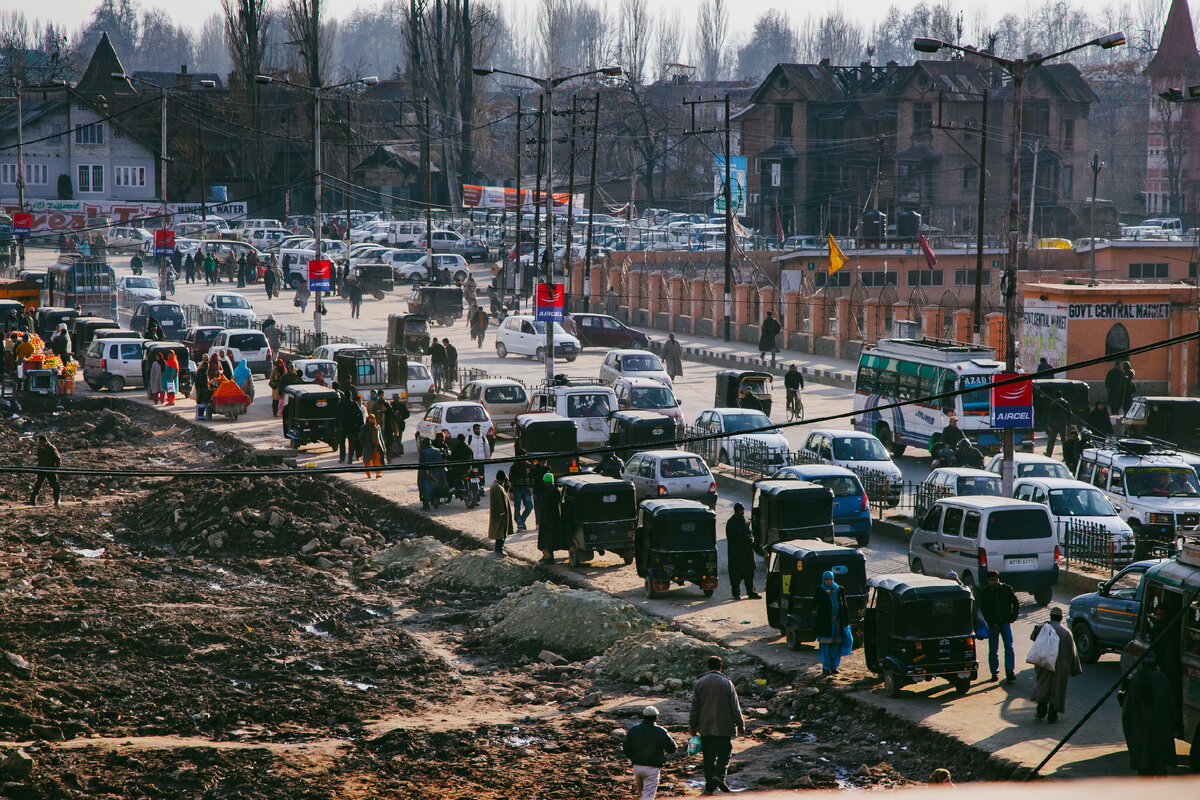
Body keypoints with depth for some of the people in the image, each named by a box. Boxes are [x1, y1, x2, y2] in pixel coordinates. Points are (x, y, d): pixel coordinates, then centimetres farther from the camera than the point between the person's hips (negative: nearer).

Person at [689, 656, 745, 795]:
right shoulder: (727, 683, -3)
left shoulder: (699, 683, 1)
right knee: (725, 753, 6)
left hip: (705, 727, 2)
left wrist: (693, 727, 11)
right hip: (724, 726, -2)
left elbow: (694, 708, 4)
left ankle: (710, 785, 7)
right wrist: (741, 725, 8)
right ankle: (719, 775, -18)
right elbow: (735, 708, -1)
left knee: (709, 757, 7)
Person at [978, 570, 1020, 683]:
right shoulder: (984, 593, -2)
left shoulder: (1006, 589, -1)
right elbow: (984, 610, -1)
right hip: (993, 625, 0)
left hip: (1006, 623, 0)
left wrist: (1013, 617, 1)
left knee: (1009, 648, -8)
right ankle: (994, 673, 17)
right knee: (993, 650, 6)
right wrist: (992, 623, -8)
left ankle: (1010, 672, -8)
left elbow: (1016, 603, 9)